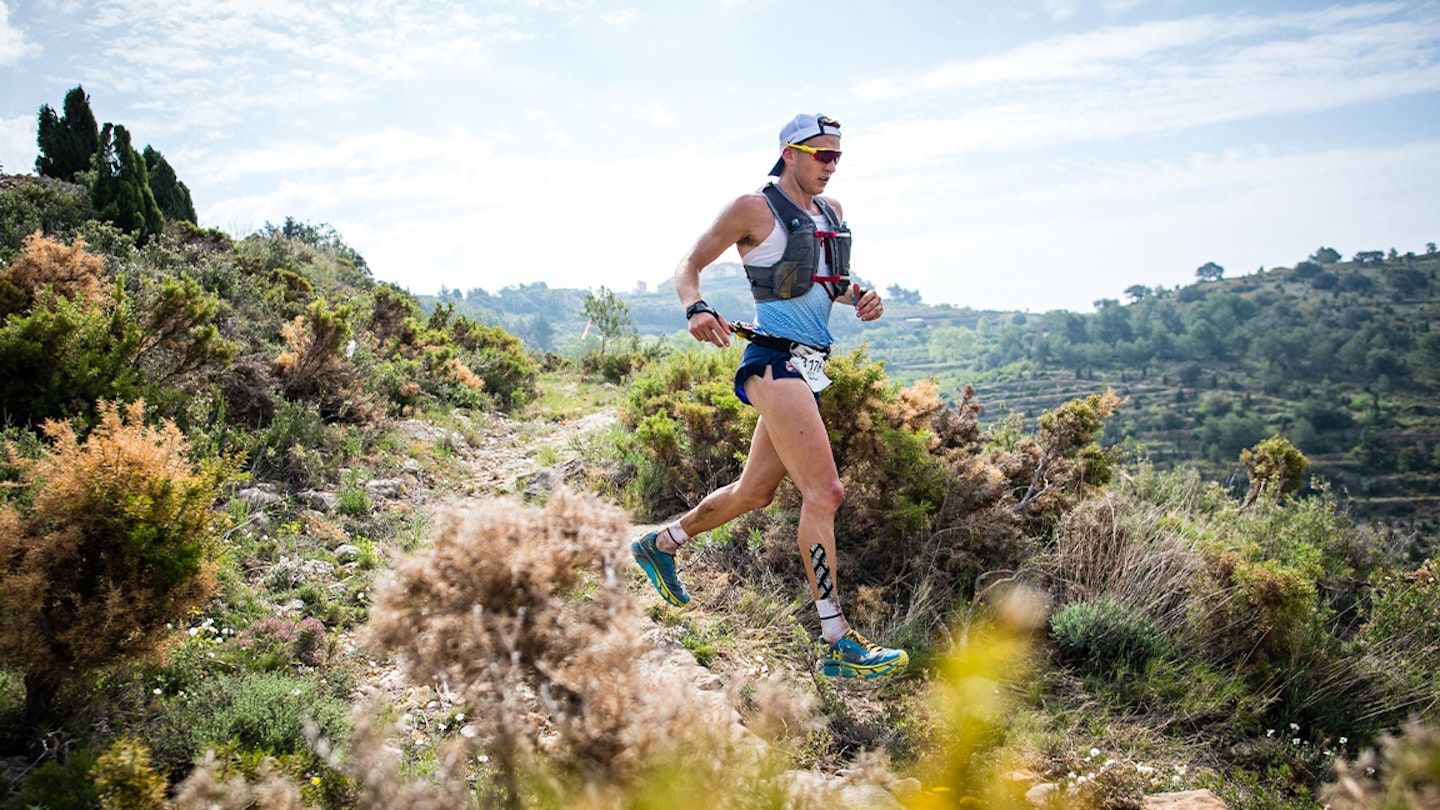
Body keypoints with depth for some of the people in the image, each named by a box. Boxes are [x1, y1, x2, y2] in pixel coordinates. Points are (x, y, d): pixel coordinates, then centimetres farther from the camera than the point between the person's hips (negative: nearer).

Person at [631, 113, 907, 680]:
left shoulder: (832, 212, 17)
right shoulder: (754, 209, -4)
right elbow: (689, 265, 0)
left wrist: (859, 296, 7)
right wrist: (696, 310, -20)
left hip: (810, 367, 9)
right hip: (774, 360, -9)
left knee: (754, 493, 16)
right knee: (824, 492, -17)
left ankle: (660, 544, 39)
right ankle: (838, 644, -15)